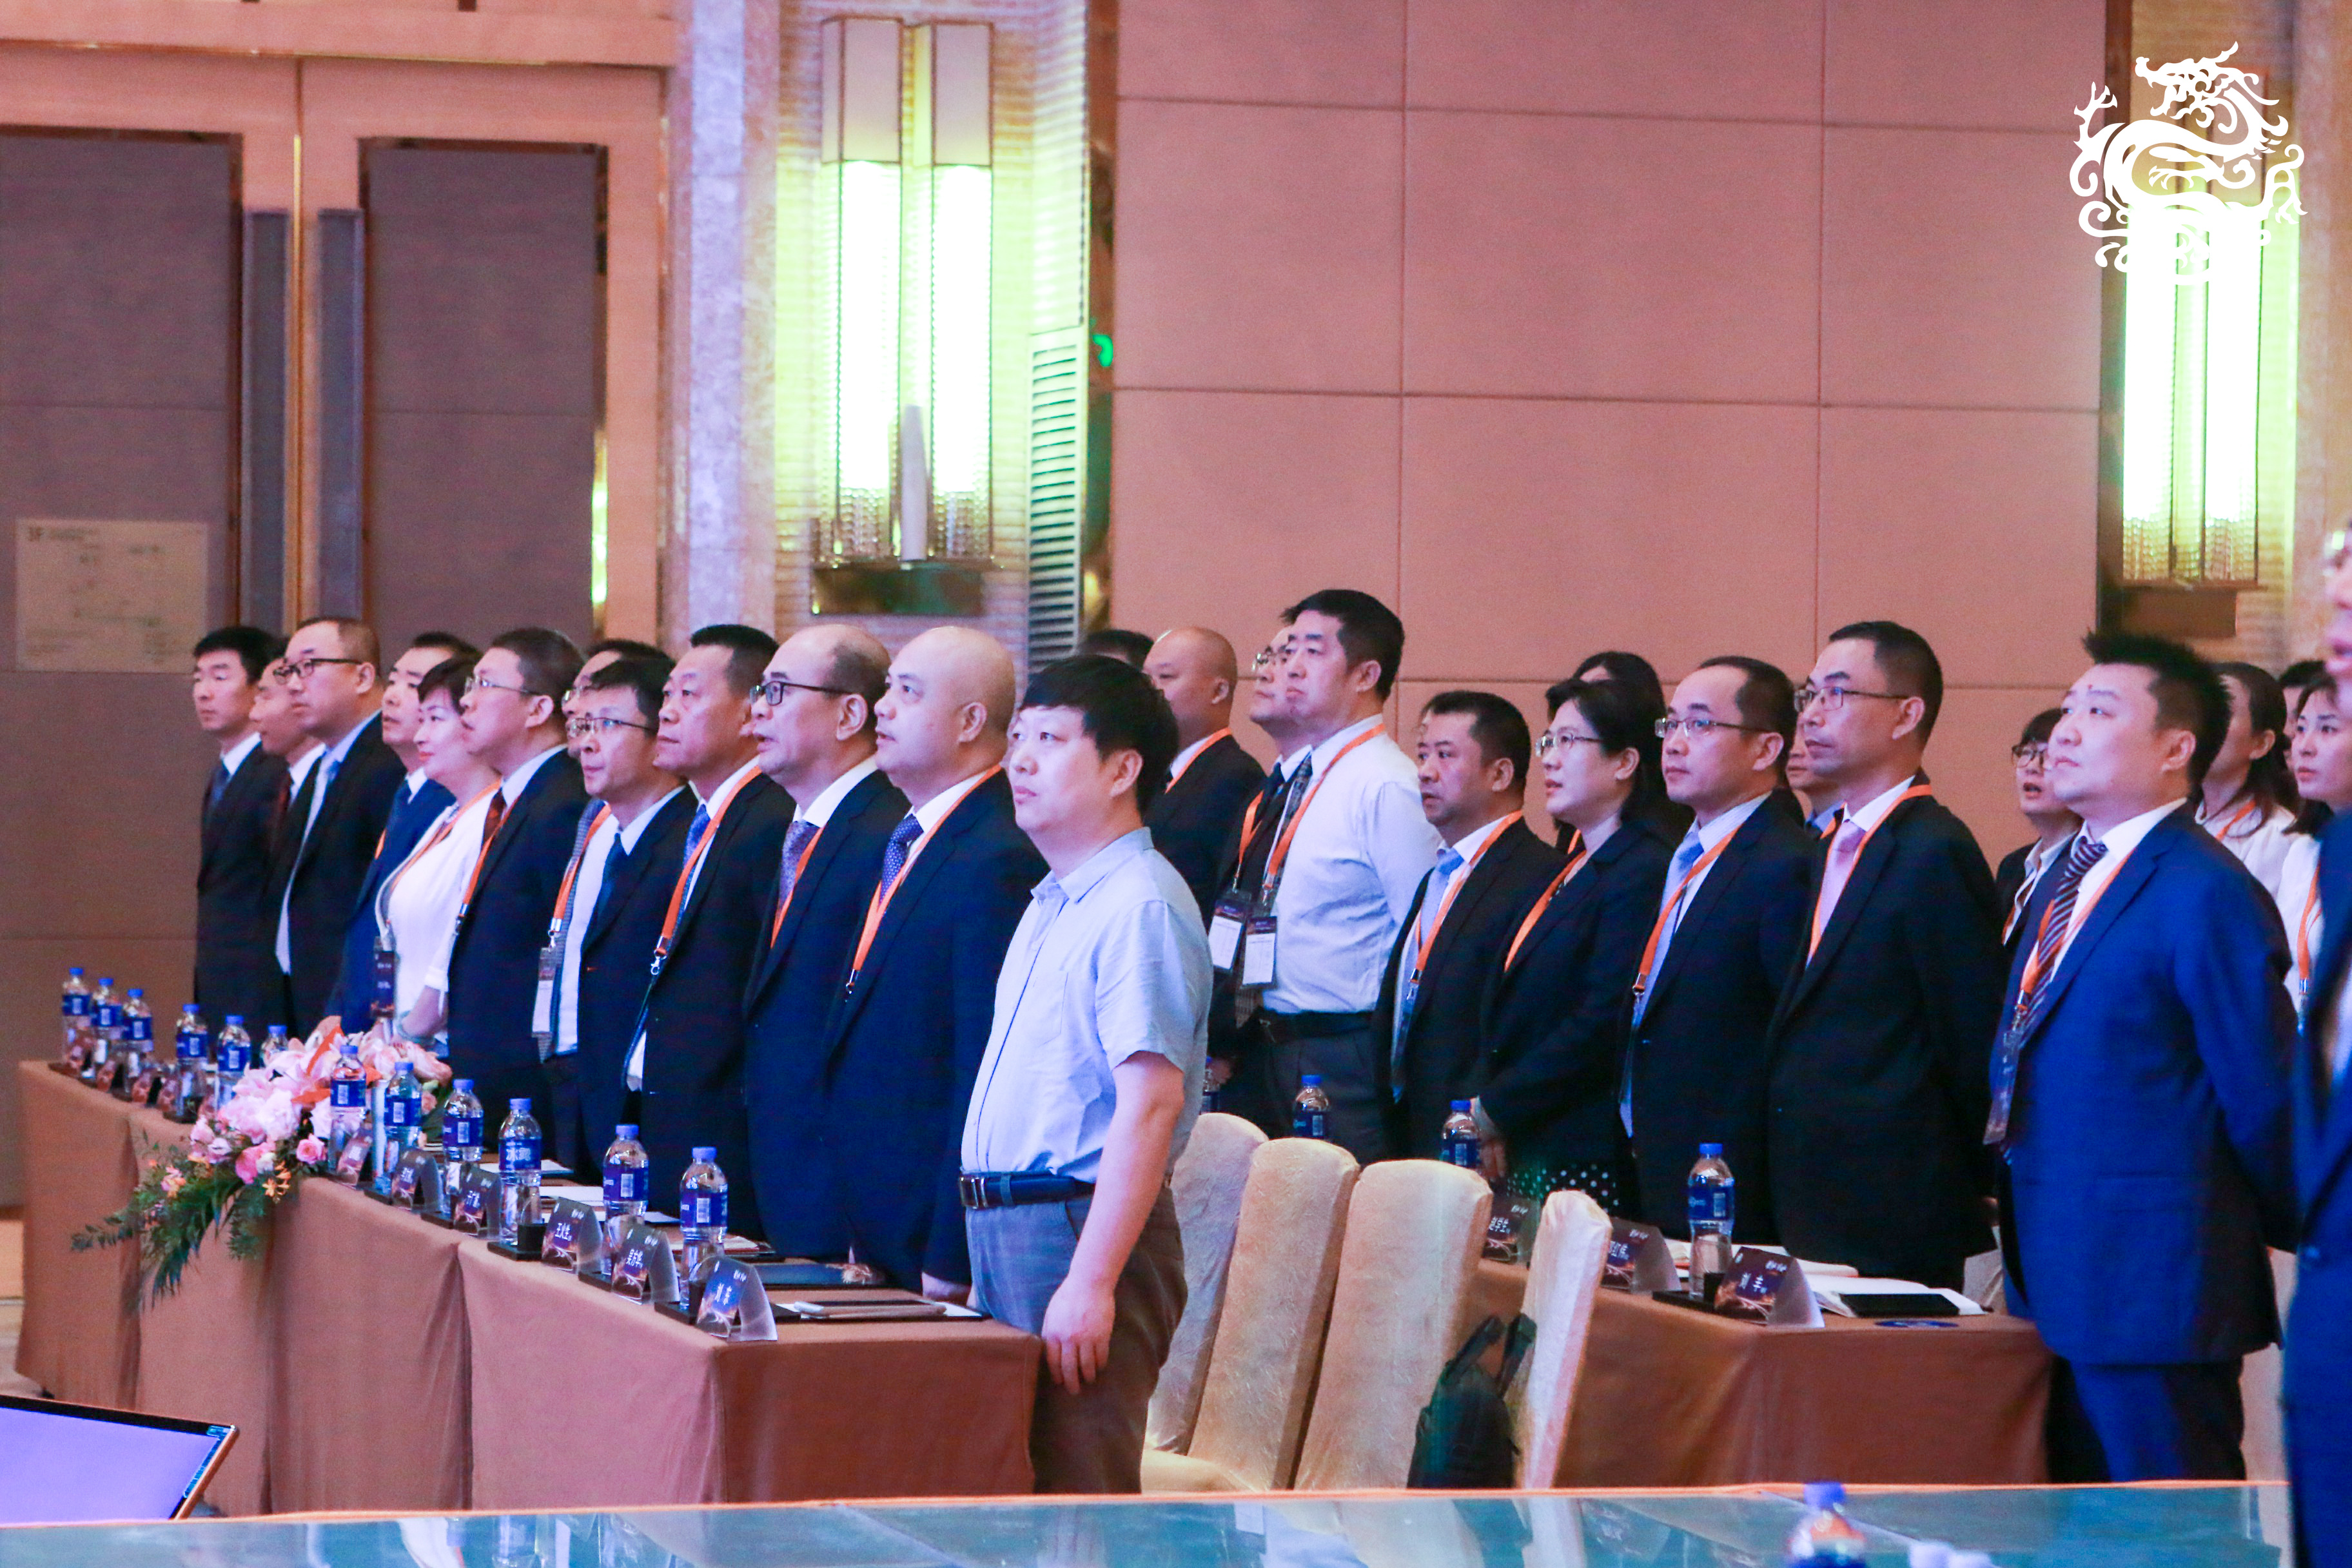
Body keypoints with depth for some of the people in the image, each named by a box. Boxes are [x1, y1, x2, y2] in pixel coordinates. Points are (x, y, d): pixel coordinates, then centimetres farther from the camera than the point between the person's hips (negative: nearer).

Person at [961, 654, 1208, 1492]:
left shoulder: (1139, 904, -14)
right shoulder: (1052, 905, 17)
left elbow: (1151, 1102, -22)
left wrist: (1090, 1282, -26)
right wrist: (982, 1259, 19)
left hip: (1082, 1226, -10)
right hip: (1004, 1228, 10)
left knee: (1077, 1494, -9)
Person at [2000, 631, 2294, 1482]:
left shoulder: (2206, 896, -15)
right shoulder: (2064, 881, 15)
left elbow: (2263, 1100, -13)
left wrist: (2290, 1233, 0)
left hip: (2153, 1289, -9)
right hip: (2059, 1285, 9)